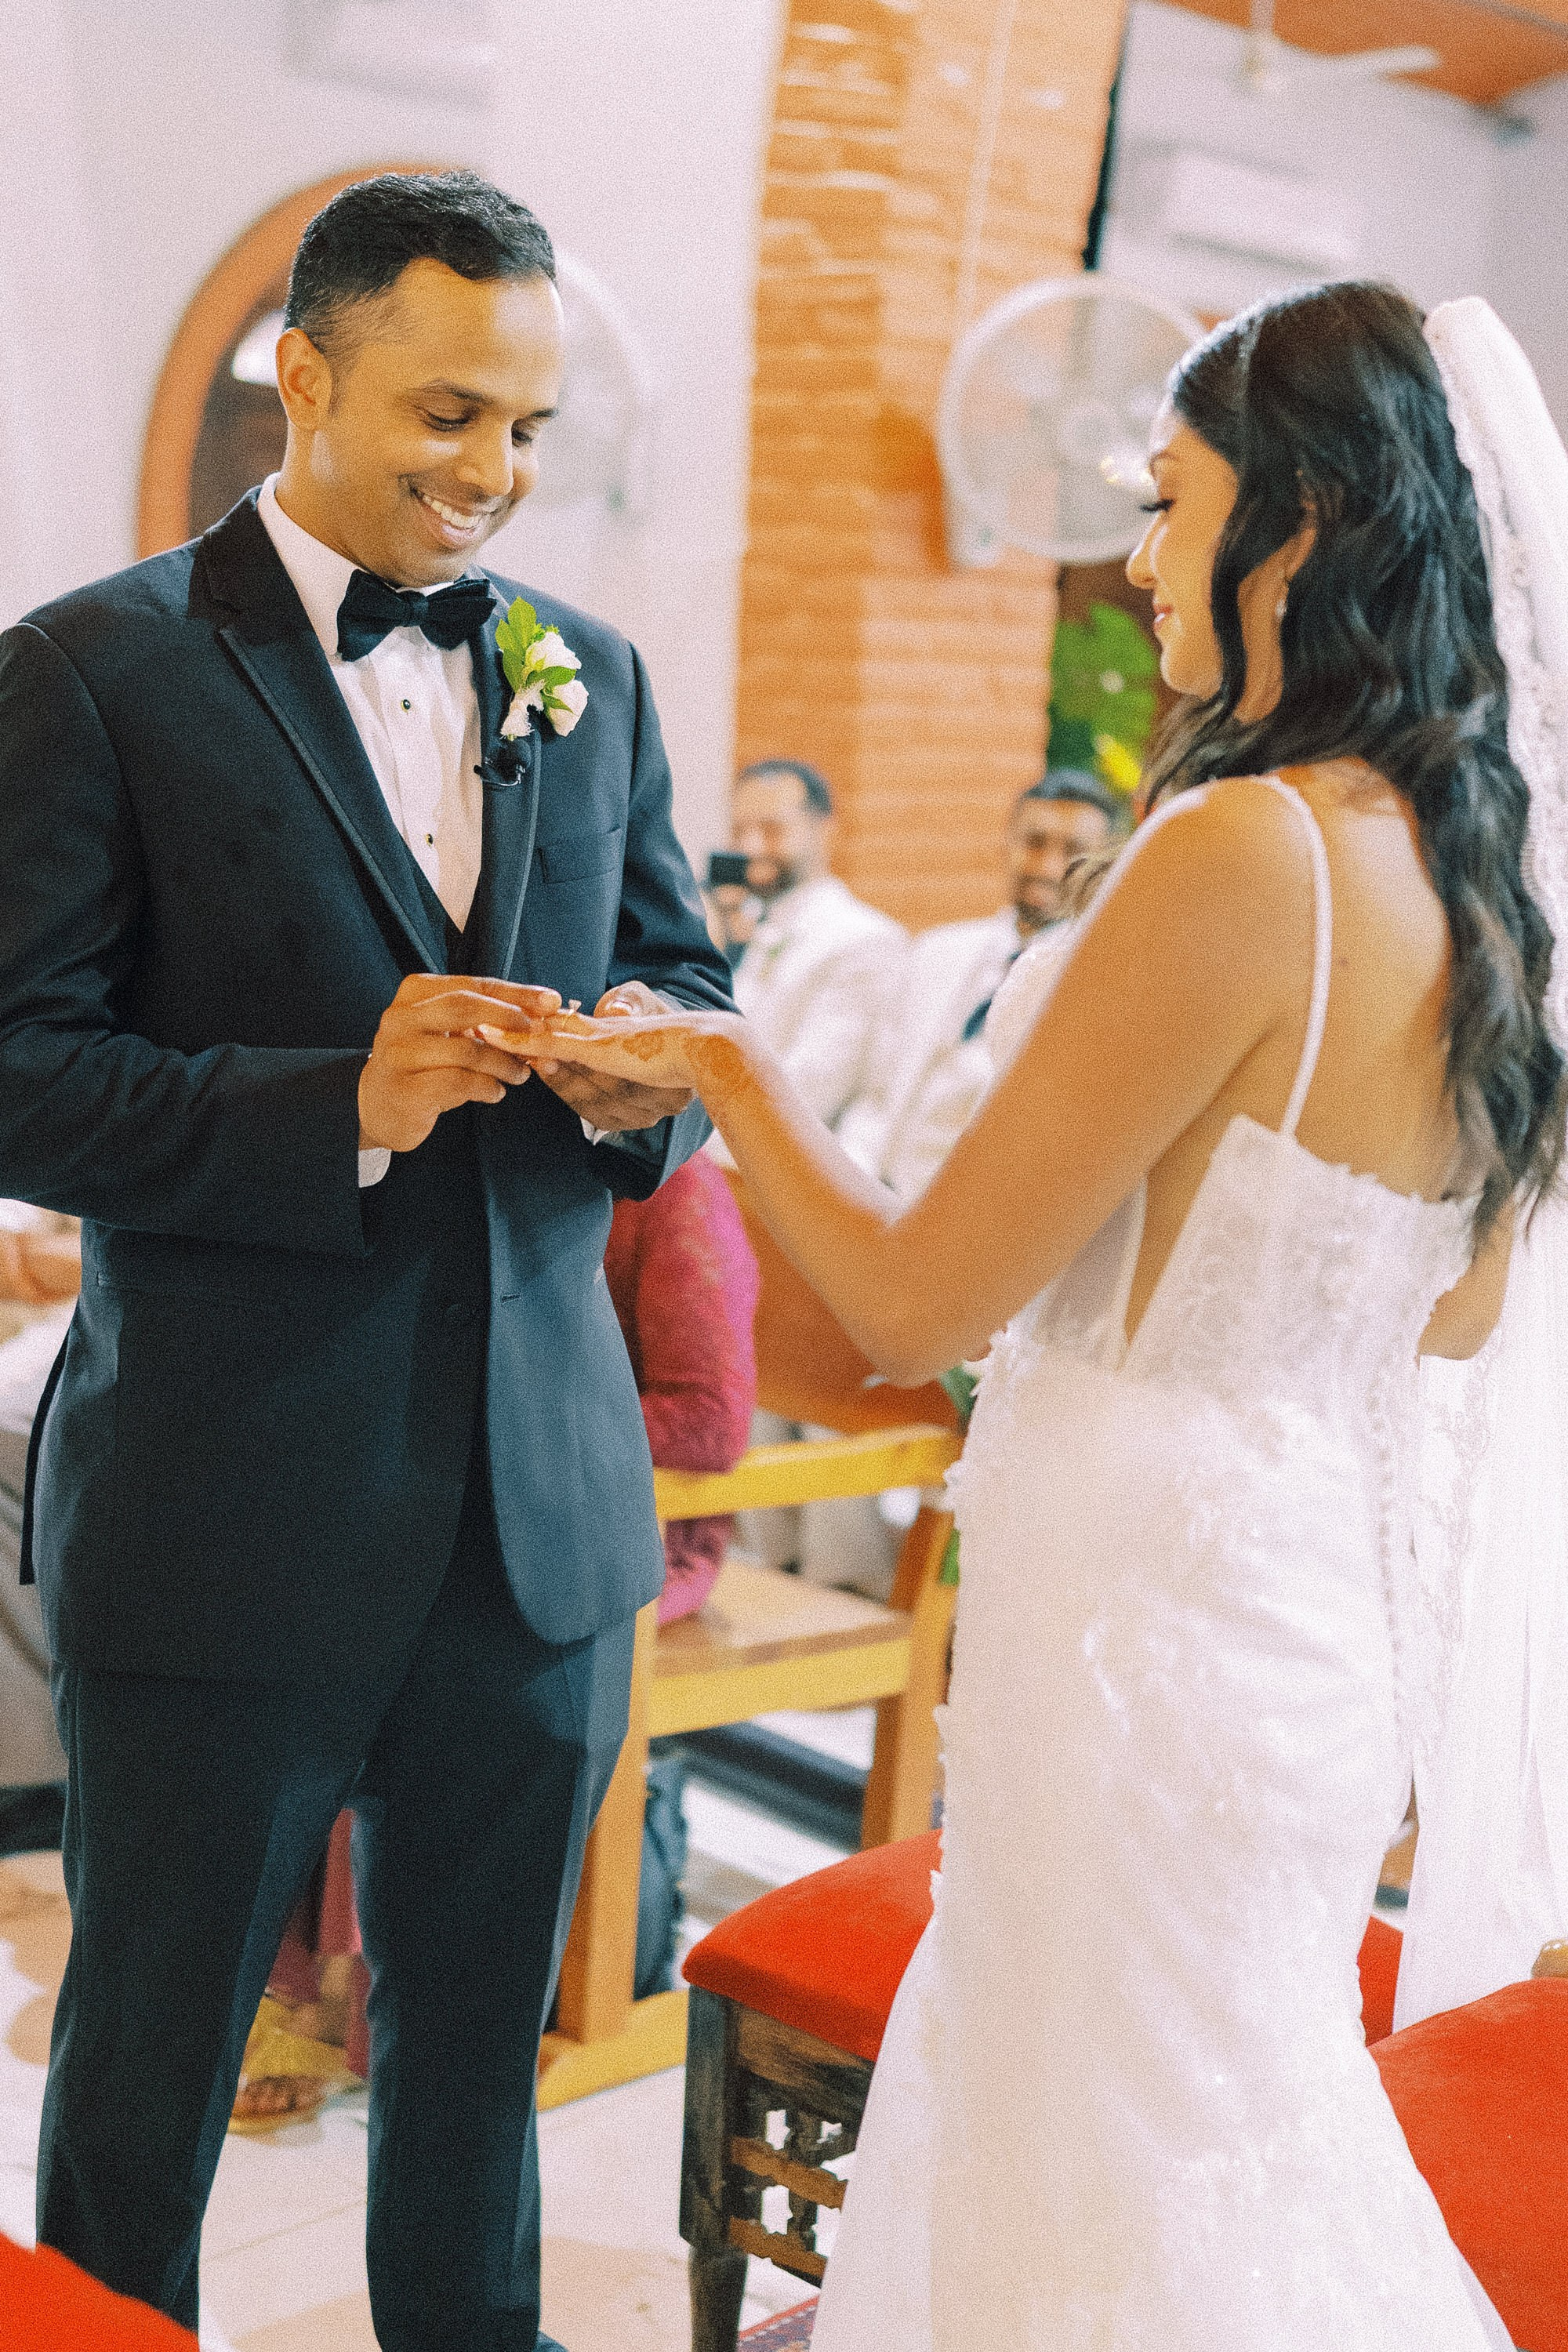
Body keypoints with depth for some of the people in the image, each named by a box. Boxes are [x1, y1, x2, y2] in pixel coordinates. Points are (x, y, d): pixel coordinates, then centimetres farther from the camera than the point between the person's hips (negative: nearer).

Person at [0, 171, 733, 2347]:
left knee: (482, 2039, 20)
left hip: (541, 1510, 5)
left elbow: (689, 990, 13)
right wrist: (341, 1104, -25)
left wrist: (652, 1074, -10)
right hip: (227, 1516, -4)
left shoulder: (594, 676, 9)